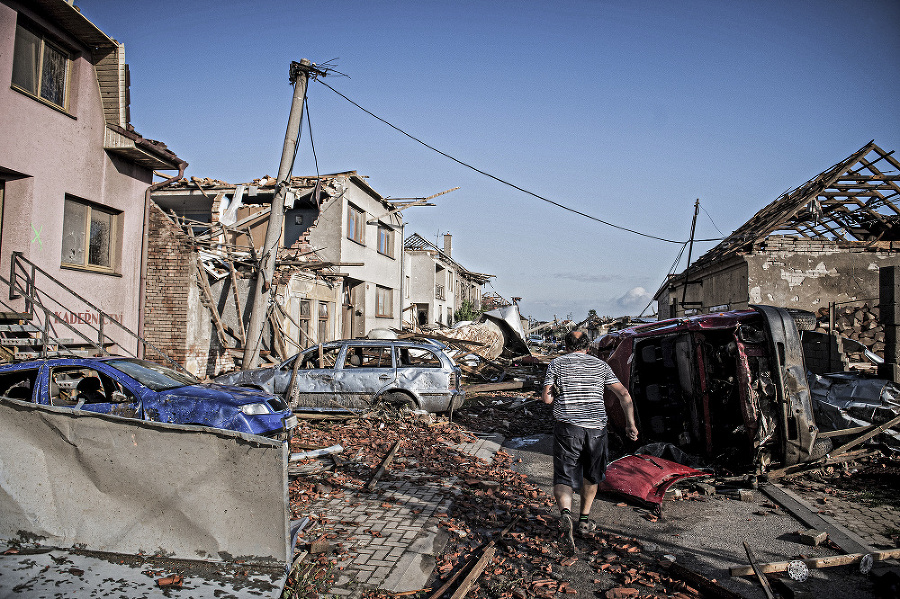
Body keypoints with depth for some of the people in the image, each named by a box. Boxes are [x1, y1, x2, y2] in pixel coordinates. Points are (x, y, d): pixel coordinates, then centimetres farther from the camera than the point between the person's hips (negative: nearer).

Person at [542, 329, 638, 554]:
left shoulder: (557, 364, 8)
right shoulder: (600, 365, 13)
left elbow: (546, 398, 1)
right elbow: (624, 395, 6)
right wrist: (630, 424, 7)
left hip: (567, 427, -2)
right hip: (596, 427, 3)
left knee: (564, 479, -1)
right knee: (591, 475, 24)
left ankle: (565, 512, -29)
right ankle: (584, 520, 32)